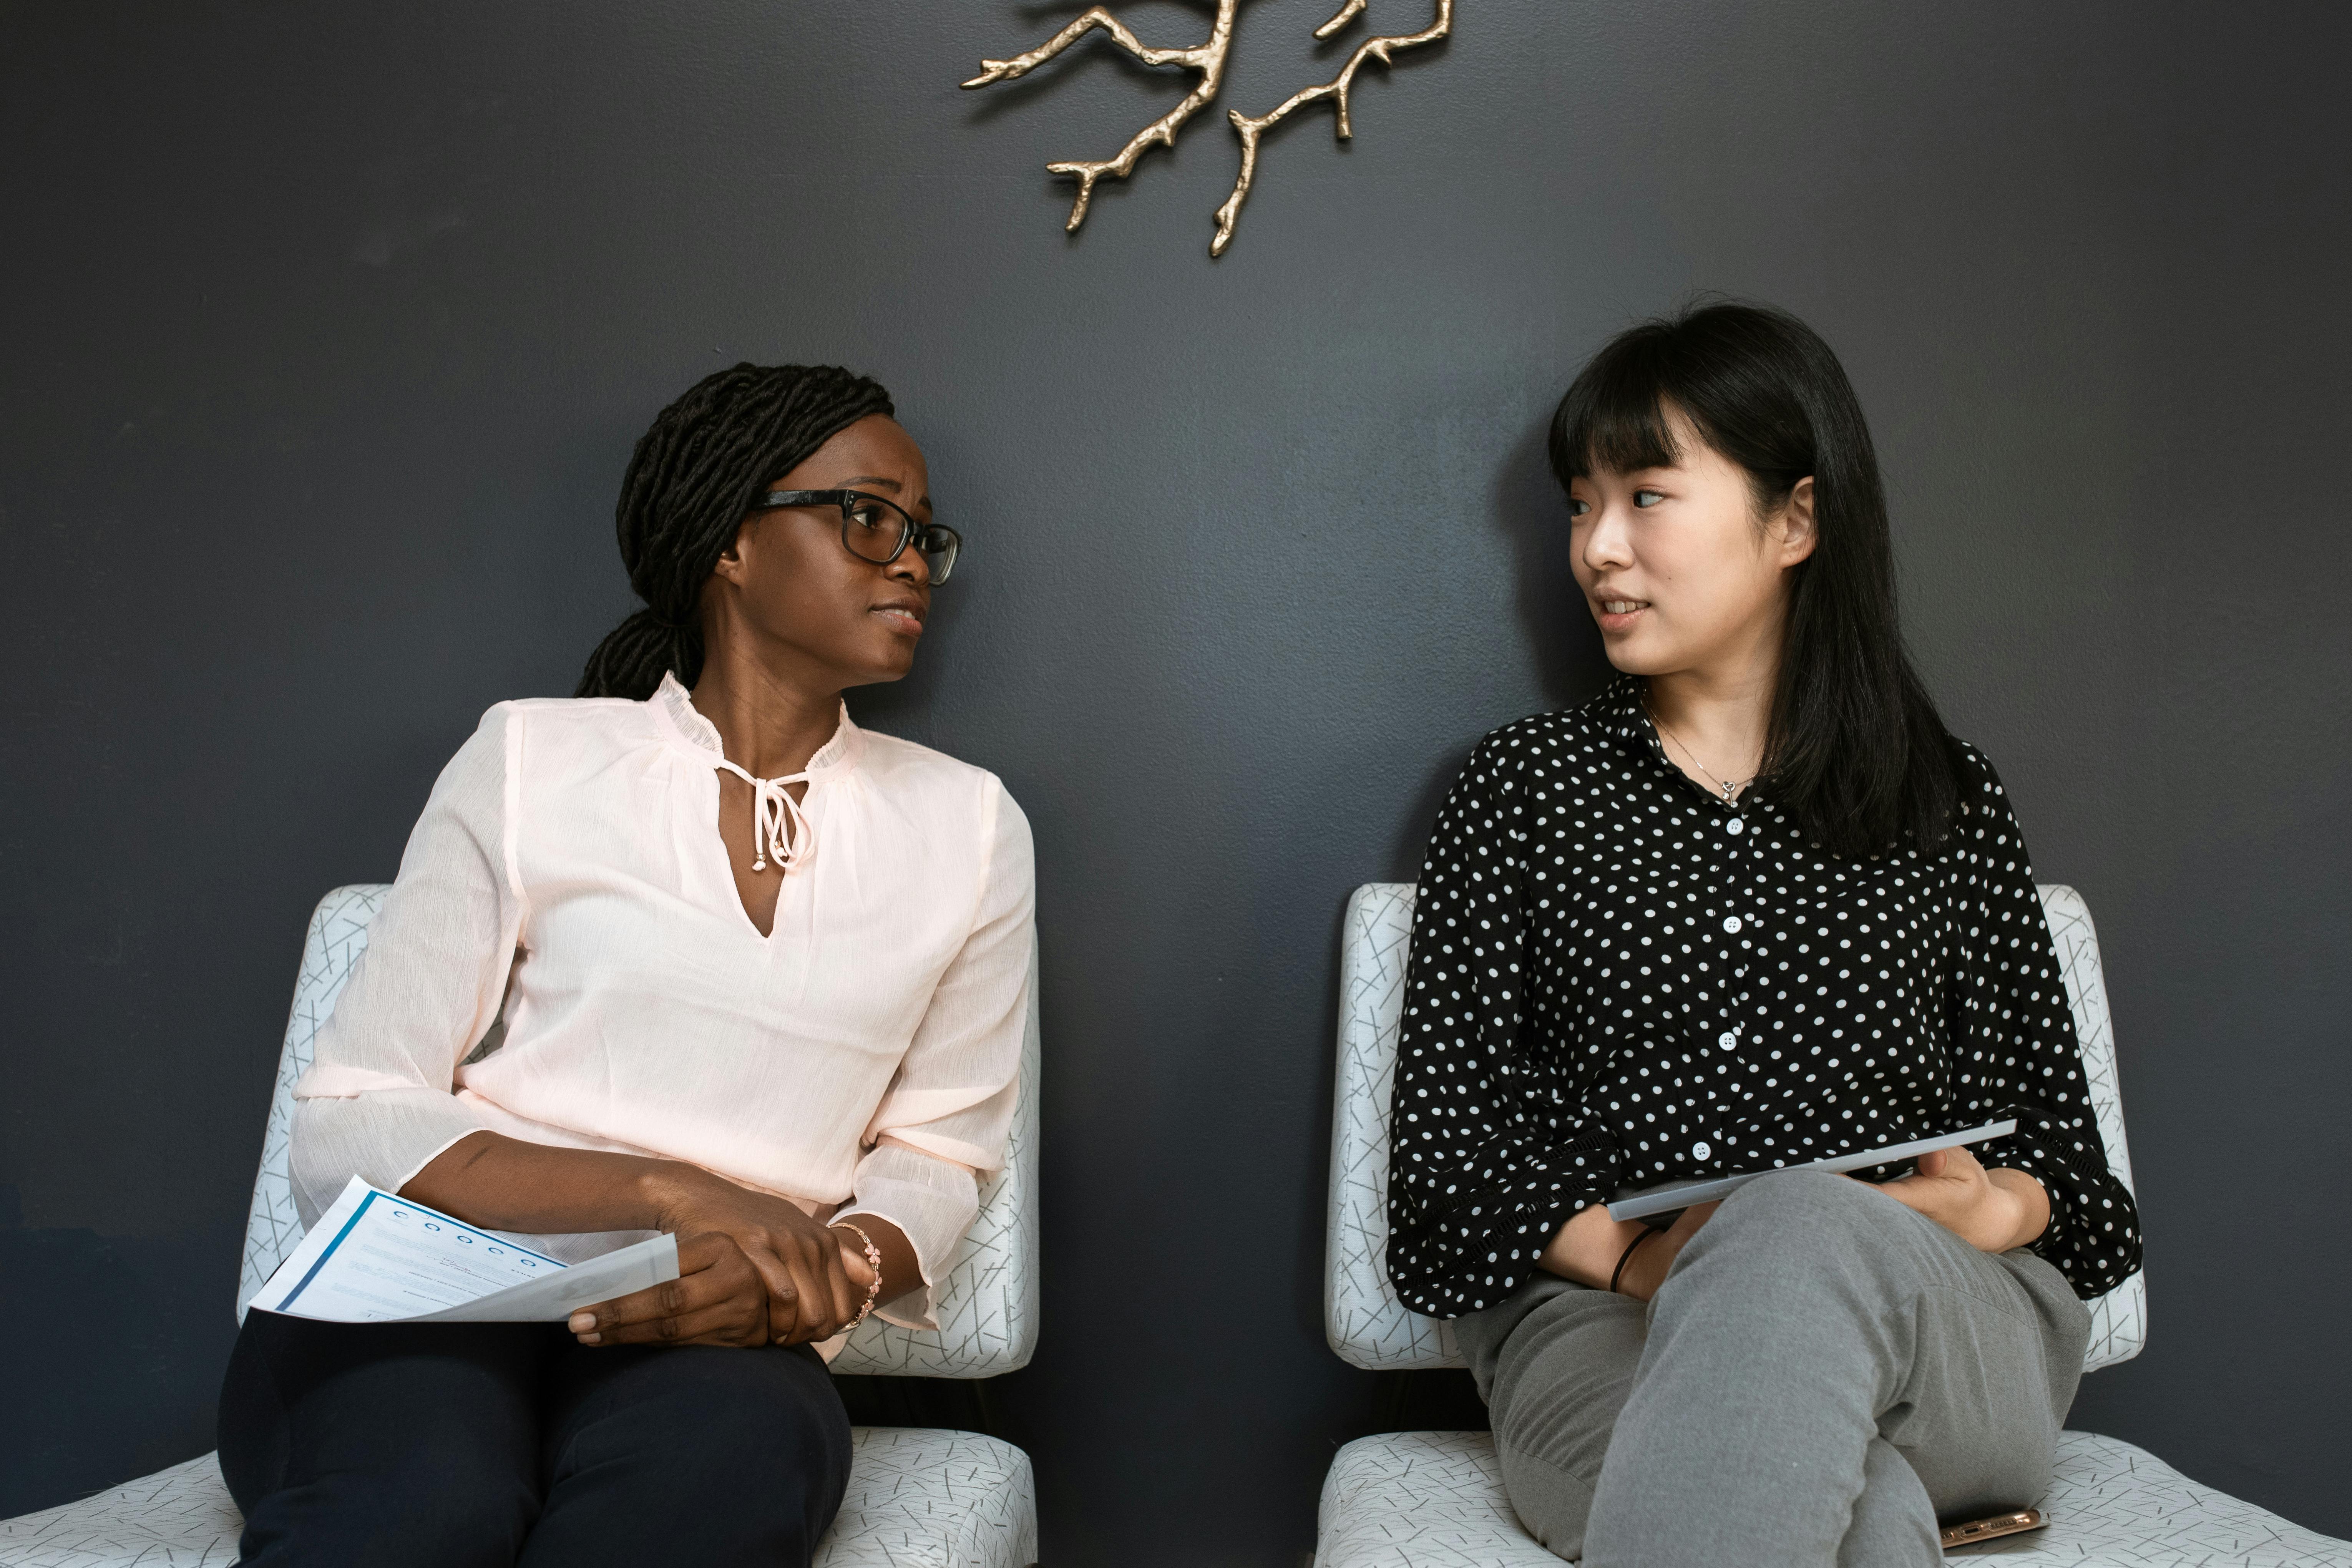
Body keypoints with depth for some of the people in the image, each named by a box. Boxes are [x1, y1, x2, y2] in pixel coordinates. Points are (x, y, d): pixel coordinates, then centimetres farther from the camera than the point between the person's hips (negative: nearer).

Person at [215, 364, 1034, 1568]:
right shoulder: (531, 762, 4)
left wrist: (829, 1272, -11)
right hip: (428, 1302, -2)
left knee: (743, 1453, -35)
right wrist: (672, 1195, -15)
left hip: (710, 1346, 2)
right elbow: (347, 1130, -1)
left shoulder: (968, 826, 12)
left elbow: (935, 1155, 13)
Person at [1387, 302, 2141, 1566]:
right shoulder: (1523, 786, 13)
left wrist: (1992, 1212, -10)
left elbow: (2049, 1125, 15)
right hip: (1603, 1325, -2)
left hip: (1947, 1337, 3)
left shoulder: (1950, 806, 16)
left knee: (1805, 1231, -37)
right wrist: (1628, 1254, -14)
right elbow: (1445, 1131, 5)